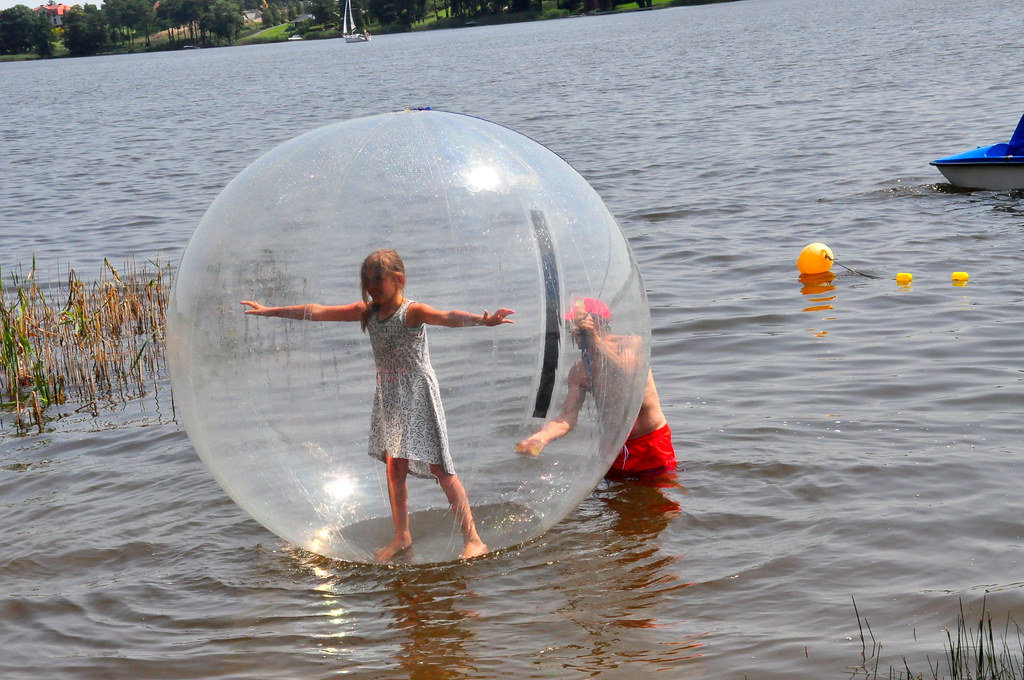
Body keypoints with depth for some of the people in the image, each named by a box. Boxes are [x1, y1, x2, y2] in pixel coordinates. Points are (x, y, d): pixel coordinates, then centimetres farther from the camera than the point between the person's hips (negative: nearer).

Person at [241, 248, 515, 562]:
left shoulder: (412, 312, -16)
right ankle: (402, 536, 25)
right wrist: (272, 311, 16)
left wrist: (483, 320, -54)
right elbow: (318, 312, 11)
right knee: (394, 467, 11)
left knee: (438, 466, -9)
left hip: (417, 395, -7)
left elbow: (447, 318, -35)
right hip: (388, 396, 7)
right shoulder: (367, 311, 6)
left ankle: (473, 539, -7)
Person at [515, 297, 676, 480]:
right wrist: (541, 437, -29)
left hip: (651, 443, -4)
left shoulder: (631, 345, -12)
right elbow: (567, 417, -9)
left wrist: (597, 340, -37)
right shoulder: (579, 371, -2)